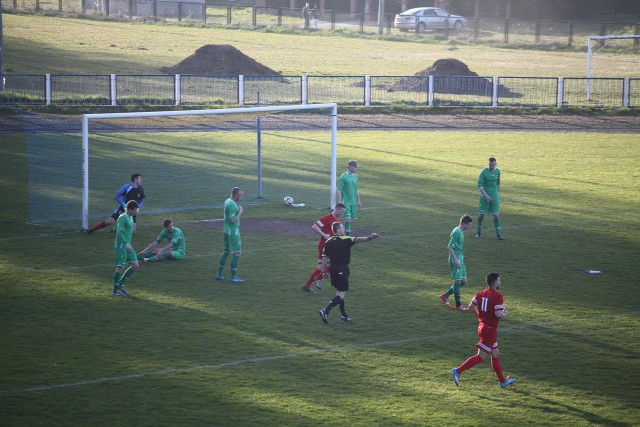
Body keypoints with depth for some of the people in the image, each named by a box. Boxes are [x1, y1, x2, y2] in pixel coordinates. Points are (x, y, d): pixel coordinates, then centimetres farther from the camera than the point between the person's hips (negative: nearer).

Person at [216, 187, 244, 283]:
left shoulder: (227, 201, 10)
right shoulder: (232, 205, -20)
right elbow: (232, 220, -25)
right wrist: (240, 212, -17)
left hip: (227, 231, 10)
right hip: (233, 232, -10)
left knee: (226, 252, 17)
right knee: (237, 253, -5)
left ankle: (219, 275, 21)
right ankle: (233, 276, -5)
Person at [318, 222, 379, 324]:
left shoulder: (328, 242, 6)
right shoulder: (345, 240, -11)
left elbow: (324, 258, 5)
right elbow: (357, 240, -27)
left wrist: (324, 271, 13)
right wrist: (369, 238, -38)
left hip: (333, 269, 7)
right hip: (342, 269, -7)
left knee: (339, 292, 19)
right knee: (342, 294, -5)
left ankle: (344, 315, 24)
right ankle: (326, 311, -20)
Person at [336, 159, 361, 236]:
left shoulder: (355, 176, 7)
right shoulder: (343, 177, -11)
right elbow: (339, 190, -10)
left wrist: (358, 201, 18)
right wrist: (340, 202, -13)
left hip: (353, 201, 6)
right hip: (346, 201, -6)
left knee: (352, 218, 7)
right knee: (348, 218, -12)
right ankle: (348, 233, -5)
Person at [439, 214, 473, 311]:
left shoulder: (461, 232, 12)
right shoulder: (456, 232, -17)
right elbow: (450, 247, -21)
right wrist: (456, 259, -22)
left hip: (460, 258, 10)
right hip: (455, 259, -10)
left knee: (463, 280, 11)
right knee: (458, 281, -6)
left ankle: (445, 296, 22)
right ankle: (458, 305, 1)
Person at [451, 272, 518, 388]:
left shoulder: (481, 293, 6)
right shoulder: (497, 296, -18)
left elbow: (471, 306, 10)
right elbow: (498, 314, -24)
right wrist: (505, 314, -3)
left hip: (482, 326, 9)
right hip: (490, 330, -9)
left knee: (496, 355, 17)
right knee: (481, 357, -5)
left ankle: (503, 381, 25)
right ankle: (458, 371, -11)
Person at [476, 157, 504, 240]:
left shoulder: (497, 171, 3)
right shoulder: (484, 172, -11)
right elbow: (479, 185, -15)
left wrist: (498, 194, 18)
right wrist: (486, 195, -23)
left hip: (494, 195, 3)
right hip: (485, 195, -3)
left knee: (496, 214, -3)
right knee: (481, 214, 4)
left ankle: (498, 234, -3)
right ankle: (479, 230, 25)